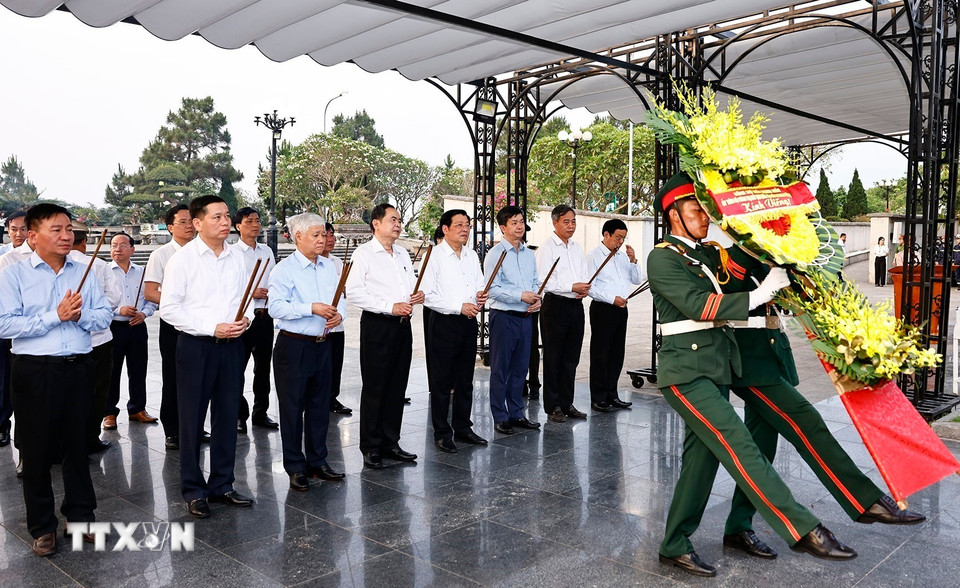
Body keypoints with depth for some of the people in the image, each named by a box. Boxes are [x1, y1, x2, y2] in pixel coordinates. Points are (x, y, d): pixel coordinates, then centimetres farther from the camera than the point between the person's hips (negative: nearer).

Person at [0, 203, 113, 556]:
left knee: (77, 444, 14)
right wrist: (55, 316, -17)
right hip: (35, 371, -3)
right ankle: (42, 526, 22)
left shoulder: (84, 273, 8)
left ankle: (80, 514, 28)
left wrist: (81, 316, -14)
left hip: (78, 368, 3)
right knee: (37, 450, 8)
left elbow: (105, 315, 5)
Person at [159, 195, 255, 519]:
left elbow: (248, 297, 15)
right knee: (192, 419, 5)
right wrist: (213, 329, -16)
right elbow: (169, 308, -11)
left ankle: (221, 485, 26)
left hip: (231, 345, 5)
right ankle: (193, 490, 20)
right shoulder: (182, 258, -7)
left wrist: (246, 318, -7)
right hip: (196, 346, -5)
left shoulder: (237, 257, 8)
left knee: (227, 417, 12)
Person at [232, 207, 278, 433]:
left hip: (264, 315, 6)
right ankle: (239, 415, 13)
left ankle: (260, 412, 25)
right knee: (237, 368, 1)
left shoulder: (267, 251, 13)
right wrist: (250, 292, -18)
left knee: (263, 366, 13)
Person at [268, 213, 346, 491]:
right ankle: (295, 467, 15)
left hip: (322, 344, 6)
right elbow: (277, 307, -18)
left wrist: (338, 313, -8)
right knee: (293, 407, 4)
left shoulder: (328, 266, 10)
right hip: (294, 345, -6)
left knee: (320, 405, 14)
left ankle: (317, 461, 27)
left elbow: (340, 297, 13)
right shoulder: (285, 268, -10)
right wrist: (312, 308, -24)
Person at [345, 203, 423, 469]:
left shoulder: (403, 254, 18)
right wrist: (390, 307, -18)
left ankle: (390, 443, 22)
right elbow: (354, 292, -13)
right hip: (377, 326, -7)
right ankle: (370, 448, 11)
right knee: (374, 387, 0)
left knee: (397, 387, 11)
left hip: (402, 325, 7)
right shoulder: (364, 253, -5)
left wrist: (417, 296, 1)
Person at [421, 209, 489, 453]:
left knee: (465, 380, 15)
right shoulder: (434, 256, -9)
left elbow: (480, 284, 20)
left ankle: (463, 427, 27)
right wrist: (459, 307, -18)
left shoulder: (472, 256, 13)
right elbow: (427, 296, -14)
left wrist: (481, 295, -4)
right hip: (444, 323, -6)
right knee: (442, 382, 2)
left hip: (469, 322, 7)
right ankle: (442, 433, 12)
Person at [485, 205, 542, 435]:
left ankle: (516, 413, 24)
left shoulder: (529, 254, 13)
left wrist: (537, 297, -3)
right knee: (500, 369, 2)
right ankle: (500, 417, 10)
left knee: (520, 367, 13)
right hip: (504, 316, -7)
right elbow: (492, 289, -15)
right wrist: (521, 296, -20)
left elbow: (536, 282, 18)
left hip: (525, 317, 7)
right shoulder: (496, 253, -8)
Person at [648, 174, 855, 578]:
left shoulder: (708, 253, 17)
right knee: (739, 447, -12)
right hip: (687, 371, -9)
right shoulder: (663, 258, -8)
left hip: (716, 369, 9)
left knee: (702, 456, 10)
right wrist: (759, 295, -18)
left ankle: (675, 546, 20)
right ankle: (802, 530, -8)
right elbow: (698, 305, -18)